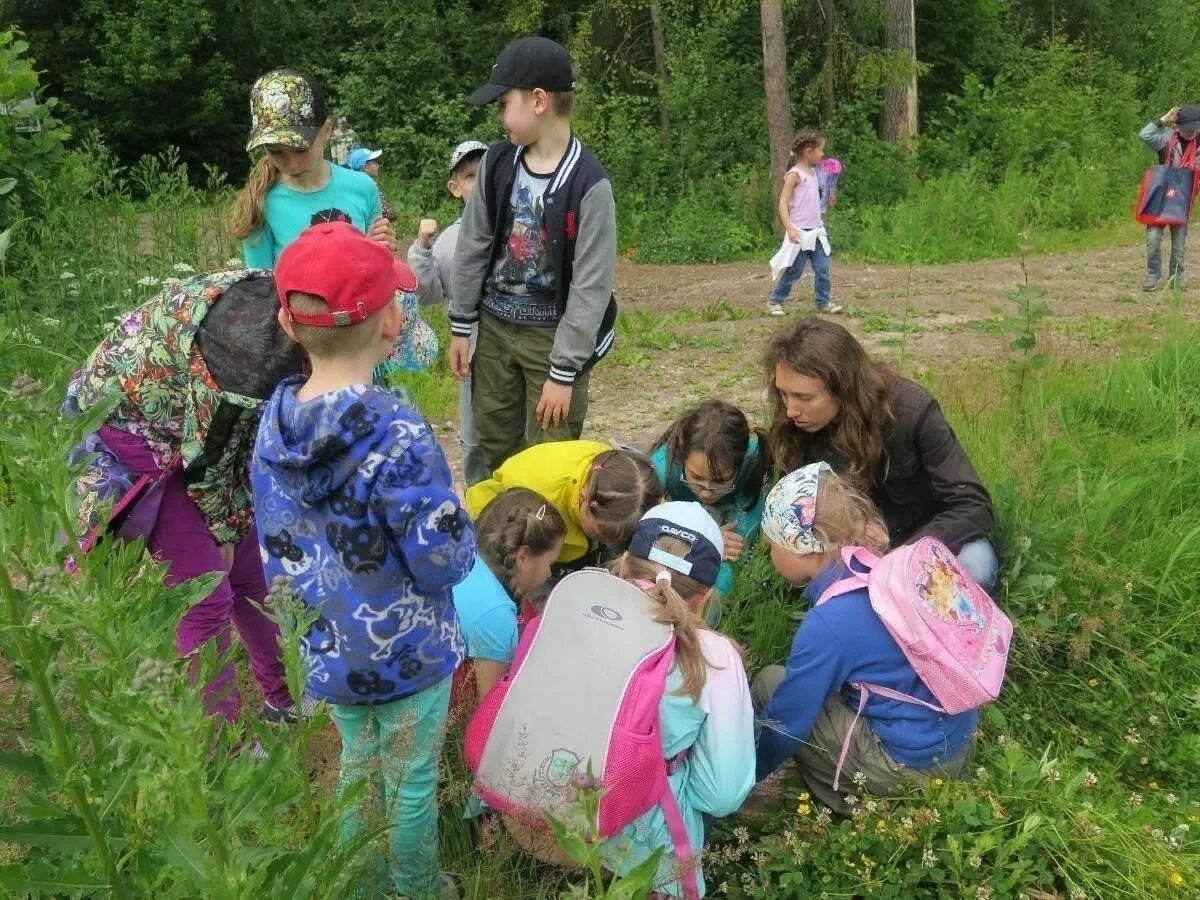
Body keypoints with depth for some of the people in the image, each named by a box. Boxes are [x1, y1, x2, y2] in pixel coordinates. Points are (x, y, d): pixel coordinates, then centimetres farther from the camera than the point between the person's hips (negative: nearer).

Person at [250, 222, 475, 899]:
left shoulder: (275, 420, -9)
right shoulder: (397, 436, -30)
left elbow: (277, 541, 3)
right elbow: (446, 561, -24)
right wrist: (463, 529, -3)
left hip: (325, 647, 6)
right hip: (404, 650, -6)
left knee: (357, 763, 27)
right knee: (411, 781, 17)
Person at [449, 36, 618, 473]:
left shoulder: (588, 183, -18)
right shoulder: (498, 163, -2)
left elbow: (591, 286, -16)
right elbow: (472, 247, 7)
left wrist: (564, 371, -16)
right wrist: (460, 327, 8)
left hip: (553, 335, -5)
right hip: (494, 326, 5)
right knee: (494, 451, 15)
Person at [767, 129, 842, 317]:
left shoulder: (813, 173, 12)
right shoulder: (794, 175, -11)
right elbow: (783, 204, -16)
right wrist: (789, 228, -23)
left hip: (816, 231, 7)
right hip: (800, 233, -7)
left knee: (822, 269, 2)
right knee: (794, 271, 1)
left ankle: (823, 302, 12)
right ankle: (775, 301, 15)